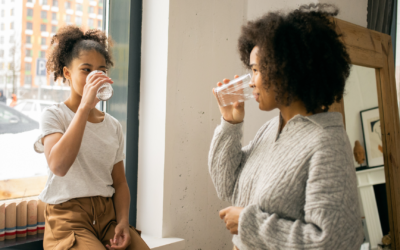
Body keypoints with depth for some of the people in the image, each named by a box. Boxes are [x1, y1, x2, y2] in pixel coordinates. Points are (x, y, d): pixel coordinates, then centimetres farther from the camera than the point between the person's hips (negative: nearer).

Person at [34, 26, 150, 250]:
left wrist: (123, 221, -5)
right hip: (68, 217, -4)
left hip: (108, 214, 4)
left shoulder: (114, 126, 12)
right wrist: (84, 106, -23)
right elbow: (58, 166, -23)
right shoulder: (54, 116, -3)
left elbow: (120, 182, 13)